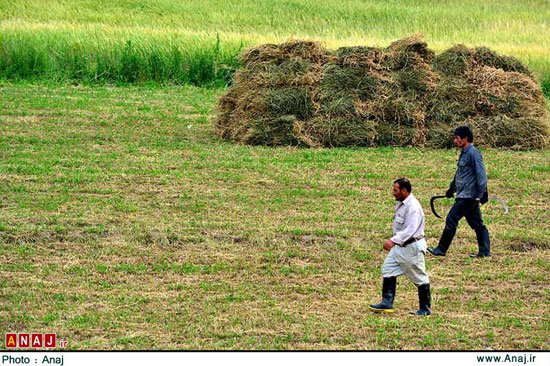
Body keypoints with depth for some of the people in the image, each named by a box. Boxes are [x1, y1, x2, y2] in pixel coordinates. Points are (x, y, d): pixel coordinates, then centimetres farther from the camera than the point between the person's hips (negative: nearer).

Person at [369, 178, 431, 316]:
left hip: (412, 247, -10)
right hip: (400, 246, 10)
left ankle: (425, 309, 12)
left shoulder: (413, 206, -23)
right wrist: (393, 241, 16)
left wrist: (393, 240, -37)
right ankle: (387, 303, 9)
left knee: (420, 278, 2)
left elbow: (410, 230, -31)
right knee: (388, 269, 6)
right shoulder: (400, 203, 7)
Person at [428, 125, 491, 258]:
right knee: (477, 224, 9)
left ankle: (441, 250, -4)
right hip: (464, 196, 10)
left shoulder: (473, 153, -14)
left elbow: (481, 175, -18)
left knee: (451, 219, -9)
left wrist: (479, 195, -21)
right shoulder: (464, 153, 16)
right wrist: (452, 188, 35)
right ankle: (484, 251, 10)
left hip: (468, 196, -10)